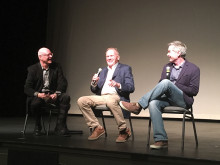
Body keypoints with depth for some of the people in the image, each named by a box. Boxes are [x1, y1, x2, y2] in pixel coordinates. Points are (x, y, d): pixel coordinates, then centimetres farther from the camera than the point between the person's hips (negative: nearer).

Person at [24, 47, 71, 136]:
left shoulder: (56, 67, 5)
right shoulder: (33, 69, -2)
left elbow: (63, 83, -1)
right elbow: (27, 88, -6)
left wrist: (56, 94, -21)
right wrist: (38, 94, -27)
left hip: (53, 95, 2)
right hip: (38, 95, -2)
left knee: (66, 97, -27)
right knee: (35, 103, -36)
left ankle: (60, 127, -20)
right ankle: (38, 127, -6)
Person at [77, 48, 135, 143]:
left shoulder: (125, 69, 10)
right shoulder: (103, 71, 26)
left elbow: (131, 88, -4)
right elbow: (95, 91, 20)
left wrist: (118, 85, -23)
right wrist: (94, 83, -2)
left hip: (116, 96, -6)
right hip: (101, 97, 6)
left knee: (110, 101, -41)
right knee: (81, 101, -16)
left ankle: (124, 131, -23)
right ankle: (97, 128, -7)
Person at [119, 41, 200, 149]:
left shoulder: (193, 69, 3)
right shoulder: (167, 67, 20)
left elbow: (194, 91, -5)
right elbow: (160, 85, 18)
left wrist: (175, 85, -10)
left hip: (183, 100, -5)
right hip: (167, 99, 5)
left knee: (166, 83, -31)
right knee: (153, 103, -31)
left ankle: (138, 105, -28)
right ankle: (161, 140, -30)